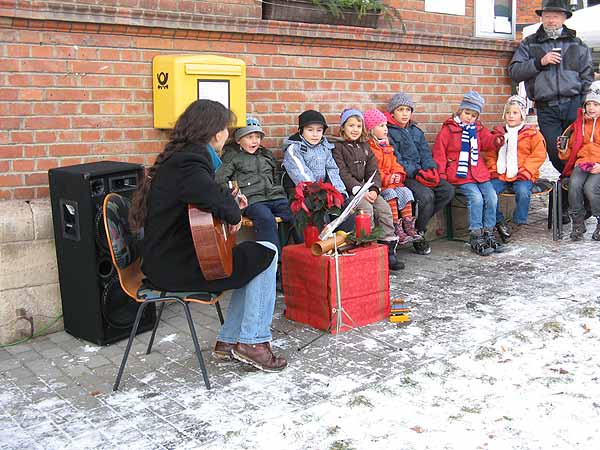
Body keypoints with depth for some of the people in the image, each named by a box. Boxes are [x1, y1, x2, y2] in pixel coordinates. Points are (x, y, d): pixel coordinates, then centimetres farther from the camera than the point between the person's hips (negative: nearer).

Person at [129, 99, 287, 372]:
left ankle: (229, 340, 18)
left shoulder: (181, 156, 13)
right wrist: (234, 214, -15)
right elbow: (216, 199, -37)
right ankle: (252, 342, 2)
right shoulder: (189, 163, -19)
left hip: (169, 258, 10)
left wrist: (231, 205, 10)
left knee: (255, 263, 16)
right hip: (175, 266, -10)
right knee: (267, 254, -5)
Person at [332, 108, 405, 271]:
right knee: (366, 208, -29)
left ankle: (389, 249, -12)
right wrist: (360, 191, -19)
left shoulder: (365, 147, 19)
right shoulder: (338, 148, 0)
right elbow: (343, 174, -10)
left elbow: (373, 171, 11)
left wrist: (374, 189, -8)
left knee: (384, 208, -15)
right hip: (350, 191, -5)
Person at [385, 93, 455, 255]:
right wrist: (416, 173, -20)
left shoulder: (416, 131, 22)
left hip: (421, 173, 7)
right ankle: (418, 232, -11)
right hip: (403, 176, -7)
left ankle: (420, 222, -5)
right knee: (426, 195, -30)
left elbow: (426, 153, 14)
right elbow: (396, 160, -11)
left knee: (448, 190, -14)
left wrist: (431, 169, -7)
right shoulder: (388, 132, -1)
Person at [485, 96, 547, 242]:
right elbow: (489, 154, 16)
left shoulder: (532, 133, 5)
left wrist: (525, 170, -11)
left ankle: (519, 223, -14)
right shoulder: (498, 133, 15)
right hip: (500, 175, 3)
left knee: (523, 192, -32)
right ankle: (499, 222, -7)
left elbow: (538, 155, -1)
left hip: (522, 175, -3)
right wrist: (493, 168, -1)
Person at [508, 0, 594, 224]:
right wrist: (539, 62, -9)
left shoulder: (577, 44, 17)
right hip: (546, 110, 0)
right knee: (557, 155, -3)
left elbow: (587, 77, 15)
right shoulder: (529, 44, 14)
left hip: (573, 105, 0)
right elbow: (514, 71, 3)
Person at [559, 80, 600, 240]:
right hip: (582, 163, 4)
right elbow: (573, 148, 29)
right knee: (574, 184, -28)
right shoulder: (580, 123, 21)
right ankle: (578, 223, -14)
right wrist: (564, 151, 6)